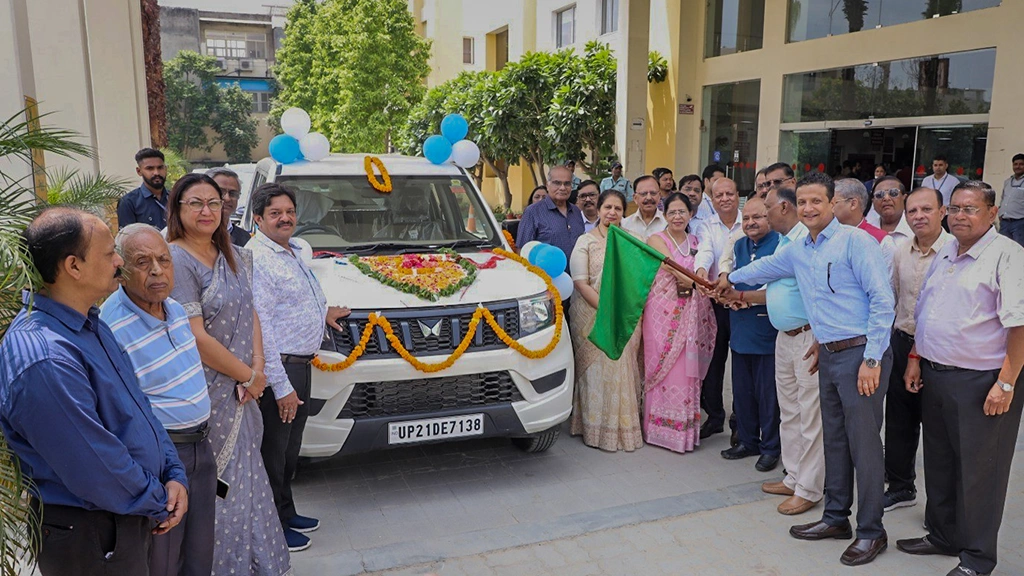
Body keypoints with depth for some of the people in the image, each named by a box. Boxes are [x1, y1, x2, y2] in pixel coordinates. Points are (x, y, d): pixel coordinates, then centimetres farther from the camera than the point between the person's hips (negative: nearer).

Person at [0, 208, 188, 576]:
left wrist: (174, 474, -1)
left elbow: (137, 404, 9)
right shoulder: (44, 360, -30)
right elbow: (97, 472, -26)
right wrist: (160, 505, -11)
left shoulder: (89, 323, 2)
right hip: (93, 541, -9)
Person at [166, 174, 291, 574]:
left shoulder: (235, 256, 9)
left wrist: (258, 368, -4)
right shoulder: (177, 259, -16)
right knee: (220, 489, 4)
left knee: (246, 480, 19)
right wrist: (247, 375, -11)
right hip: (207, 395, -8)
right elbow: (196, 339, -20)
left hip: (241, 392, 8)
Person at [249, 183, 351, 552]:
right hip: (280, 369, -9)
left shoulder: (295, 250, 11)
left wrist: (323, 311, 29)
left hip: (301, 365, 10)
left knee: (290, 448, 21)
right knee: (274, 451, 5)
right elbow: (260, 327, -23)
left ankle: (286, 513, 37)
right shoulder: (257, 259, -19)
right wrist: (281, 386, -24)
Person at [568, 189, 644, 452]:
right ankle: (598, 430, 8)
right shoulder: (586, 241, 0)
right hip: (594, 318, -4)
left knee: (625, 369, 6)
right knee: (598, 369, -3)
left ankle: (625, 427, 17)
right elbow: (581, 283, -8)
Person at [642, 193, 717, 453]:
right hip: (664, 311, -4)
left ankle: (686, 429, 15)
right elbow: (675, 269, -15)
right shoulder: (656, 239, -1)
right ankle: (662, 429, 9)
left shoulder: (696, 242, 14)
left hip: (691, 313, 4)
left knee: (688, 370, 5)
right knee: (665, 369, -2)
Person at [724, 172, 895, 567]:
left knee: (864, 443, -1)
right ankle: (836, 518, 28)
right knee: (834, 440, 15)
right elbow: (764, 268, 33)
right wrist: (729, 278, 45)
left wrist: (872, 359, -17)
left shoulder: (855, 241, -11)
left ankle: (871, 531, 13)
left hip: (860, 353, -7)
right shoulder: (797, 252, 12)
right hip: (828, 354, 8)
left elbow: (883, 301, -15)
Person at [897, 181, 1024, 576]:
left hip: (981, 381, -7)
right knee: (938, 462, 18)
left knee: (979, 471, 4)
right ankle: (943, 536, 35)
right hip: (935, 376, 7)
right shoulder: (943, 255, 12)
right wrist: (916, 358, 12)